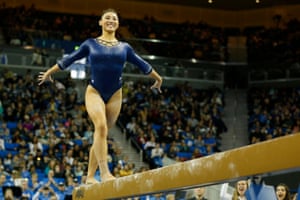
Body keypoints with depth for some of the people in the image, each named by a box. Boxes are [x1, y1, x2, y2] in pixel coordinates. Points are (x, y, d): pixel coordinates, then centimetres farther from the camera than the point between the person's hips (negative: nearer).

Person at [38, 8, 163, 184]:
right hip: (94, 92, -3)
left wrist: (158, 79, 32)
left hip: (115, 95, 3)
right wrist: (49, 73, 23)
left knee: (102, 134, 4)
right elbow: (68, 59, 15)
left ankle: (90, 176, 14)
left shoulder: (124, 47, 10)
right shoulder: (90, 44, 6)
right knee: (101, 127, -26)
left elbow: (143, 64, 22)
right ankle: (104, 172, -32)